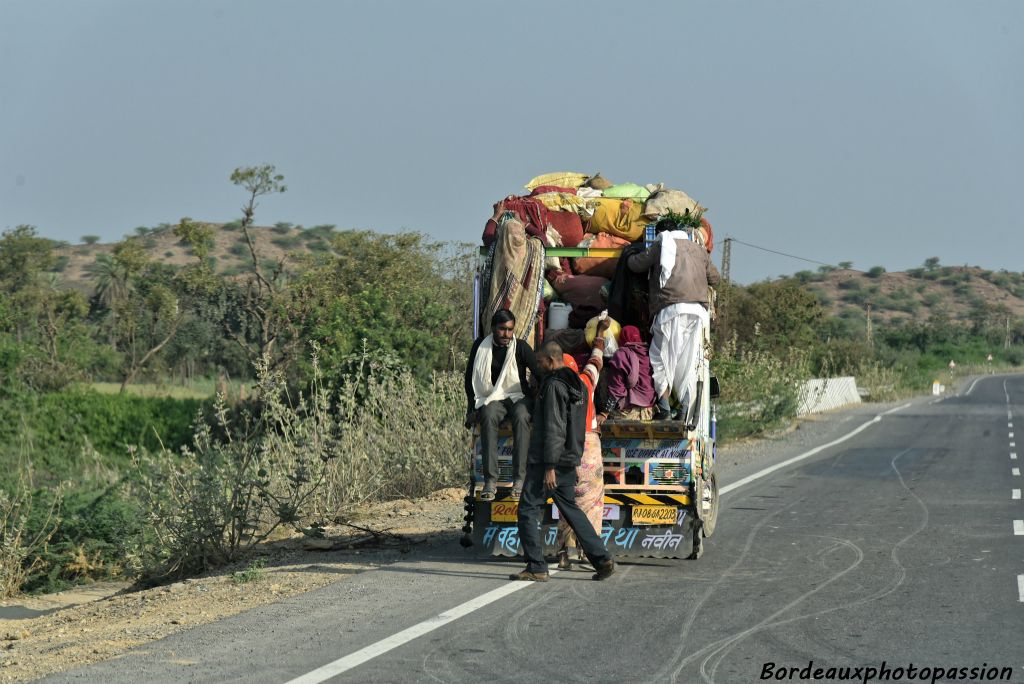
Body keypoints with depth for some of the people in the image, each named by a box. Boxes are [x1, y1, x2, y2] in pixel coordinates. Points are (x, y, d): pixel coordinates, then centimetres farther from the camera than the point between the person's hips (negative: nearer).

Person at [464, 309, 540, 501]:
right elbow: (470, 378, 10)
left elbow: (540, 375, -4)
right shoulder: (481, 346, 3)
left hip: (518, 397, -1)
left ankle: (519, 479, -41)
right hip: (492, 399, 1)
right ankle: (490, 481, -42)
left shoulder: (521, 347, -3)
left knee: (521, 417, -37)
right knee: (489, 417, -35)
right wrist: (472, 408, 1)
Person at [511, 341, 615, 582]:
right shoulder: (578, 386, 16)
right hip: (569, 461, 9)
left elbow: (554, 429, -19)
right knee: (570, 510, 16)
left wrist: (549, 467, -21)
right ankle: (601, 558, 10)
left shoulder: (554, 386, -14)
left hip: (548, 462, -9)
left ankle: (536, 568, -5)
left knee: (529, 510, -3)